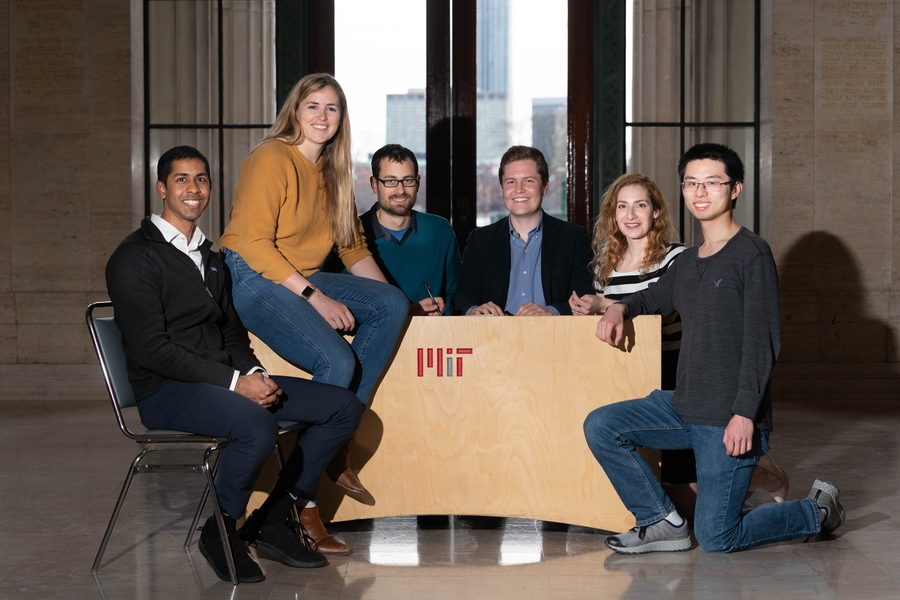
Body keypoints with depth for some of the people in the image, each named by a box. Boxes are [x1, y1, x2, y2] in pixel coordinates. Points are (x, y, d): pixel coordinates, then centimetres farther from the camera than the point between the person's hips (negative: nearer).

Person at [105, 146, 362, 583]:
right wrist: (235, 382, -20)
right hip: (166, 393, -8)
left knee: (344, 407, -3)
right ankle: (220, 531, -12)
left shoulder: (210, 258, 20)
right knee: (258, 425, -38)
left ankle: (271, 520, 3)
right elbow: (152, 348, -16)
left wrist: (253, 373, -3)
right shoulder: (134, 259, -7)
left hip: (227, 383, 8)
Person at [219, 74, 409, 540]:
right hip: (250, 279, -8)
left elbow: (353, 247, 17)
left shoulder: (331, 171, 15)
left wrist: (390, 300, 1)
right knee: (337, 363, -27)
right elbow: (254, 244, -19)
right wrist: (316, 299, -23)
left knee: (393, 305, -13)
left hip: (301, 279, 8)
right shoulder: (273, 159, -11)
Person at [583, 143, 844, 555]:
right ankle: (662, 523, 4)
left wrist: (745, 413, -23)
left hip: (731, 418, -7)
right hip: (684, 407, 7)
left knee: (716, 539, -6)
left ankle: (818, 511, 17)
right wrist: (619, 308, 10)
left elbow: (762, 342, -15)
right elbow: (654, 298, 33)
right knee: (600, 427, -5)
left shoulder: (751, 253, -9)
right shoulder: (686, 263, 13)